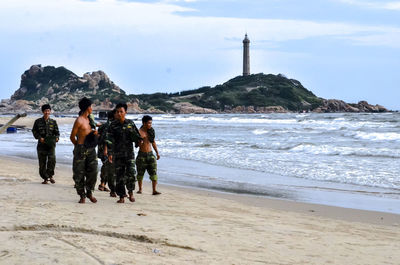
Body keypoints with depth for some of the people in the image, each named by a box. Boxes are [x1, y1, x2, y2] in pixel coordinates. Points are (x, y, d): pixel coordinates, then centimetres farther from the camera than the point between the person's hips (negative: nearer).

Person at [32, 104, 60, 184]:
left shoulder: (53, 122, 9)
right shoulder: (38, 121, 6)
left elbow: (57, 132, 11)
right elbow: (34, 131, 6)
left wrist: (56, 138, -11)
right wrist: (39, 137, -11)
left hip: (51, 144, -1)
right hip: (41, 144, 1)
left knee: (52, 159, -21)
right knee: (42, 162, 3)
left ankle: (50, 175, -4)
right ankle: (45, 178, 17)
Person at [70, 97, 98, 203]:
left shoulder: (89, 119, 14)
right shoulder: (79, 120, -10)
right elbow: (72, 137, -7)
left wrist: (95, 133, 4)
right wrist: (79, 146, 5)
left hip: (91, 149, 7)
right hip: (81, 150, -7)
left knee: (92, 171, 2)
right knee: (79, 173, -1)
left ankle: (89, 192, 16)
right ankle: (82, 195, 8)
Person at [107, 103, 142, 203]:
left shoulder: (130, 123, 6)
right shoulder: (113, 125, 2)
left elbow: (136, 136, 14)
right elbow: (110, 140, -3)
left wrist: (139, 140, -9)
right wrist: (109, 153, -11)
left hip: (129, 153, 0)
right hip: (118, 154, 0)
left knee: (131, 173, -11)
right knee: (119, 175, 1)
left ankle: (131, 193, 10)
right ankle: (122, 197, 9)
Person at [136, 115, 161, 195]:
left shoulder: (151, 131, 7)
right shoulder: (140, 132, -10)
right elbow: (139, 144, -17)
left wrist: (157, 152, 20)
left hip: (150, 154, 4)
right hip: (141, 155, -4)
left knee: (153, 172, -7)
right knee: (140, 173, 8)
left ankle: (154, 190, -9)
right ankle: (140, 188, 26)